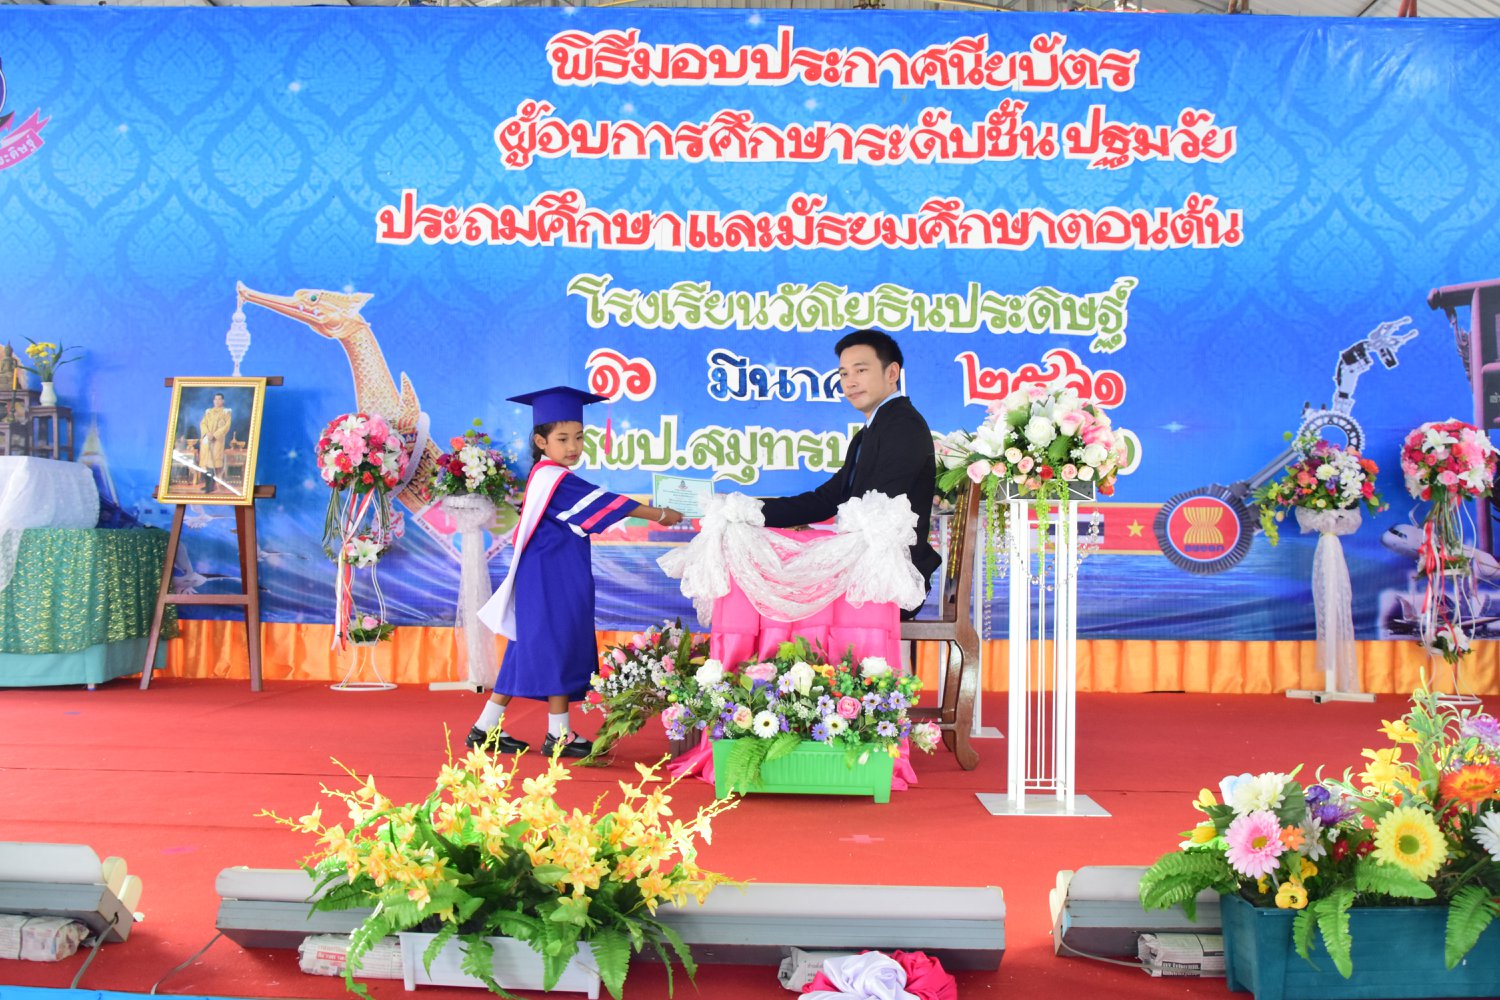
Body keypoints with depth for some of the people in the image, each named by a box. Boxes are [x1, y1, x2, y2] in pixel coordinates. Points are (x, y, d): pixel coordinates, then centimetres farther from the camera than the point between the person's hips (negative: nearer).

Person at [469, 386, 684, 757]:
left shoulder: (545, 477, 14)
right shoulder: (553, 478, -16)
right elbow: (603, 502, -17)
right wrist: (659, 515, -12)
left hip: (551, 581, 10)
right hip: (552, 583, -10)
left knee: (530, 650, 12)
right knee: (558, 648, -3)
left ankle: (486, 729, 17)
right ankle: (559, 735, 4)